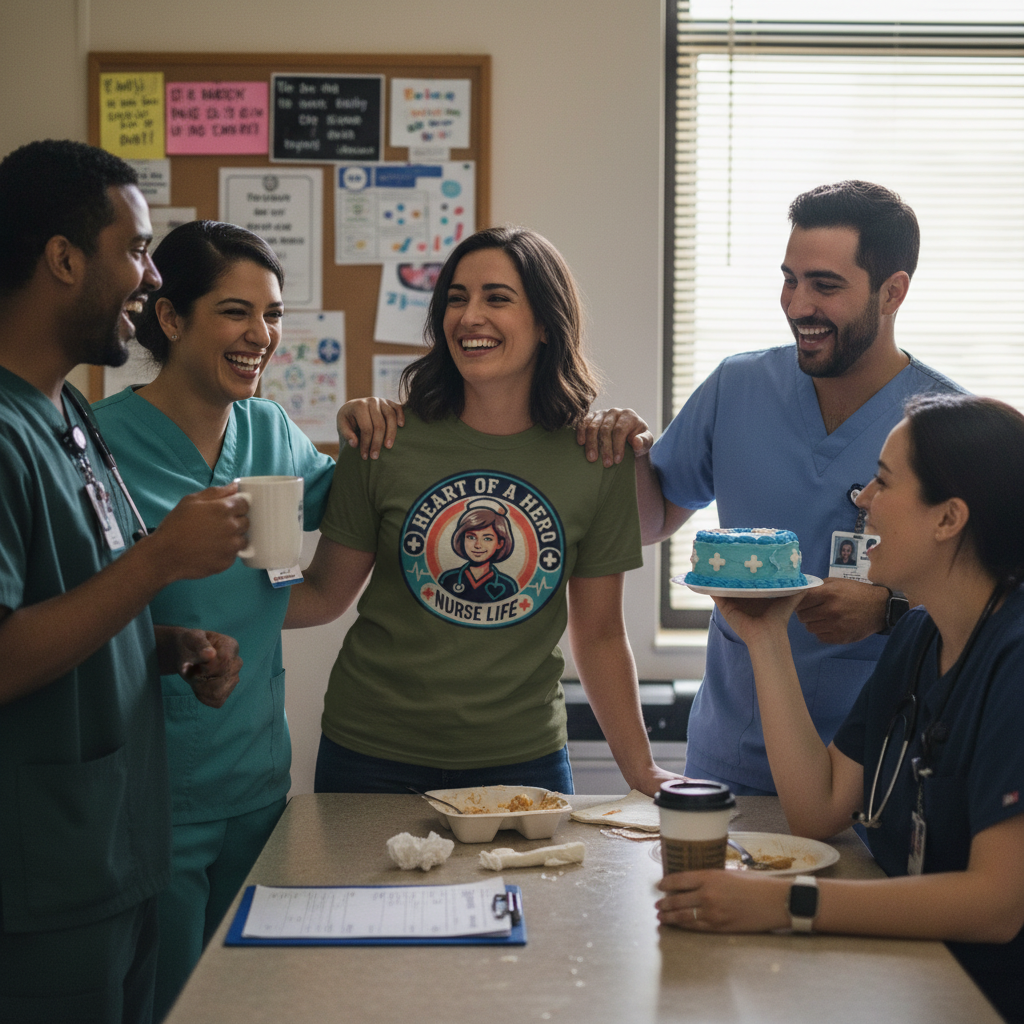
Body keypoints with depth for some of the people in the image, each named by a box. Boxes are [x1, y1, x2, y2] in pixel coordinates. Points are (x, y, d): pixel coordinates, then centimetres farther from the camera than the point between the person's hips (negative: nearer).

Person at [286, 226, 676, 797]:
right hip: (373, 756, 0)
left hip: (523, 759, 1)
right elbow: (325, 594, -2)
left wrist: (643, 770, 0)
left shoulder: (596, 460, -4)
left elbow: (600, 635, 3)